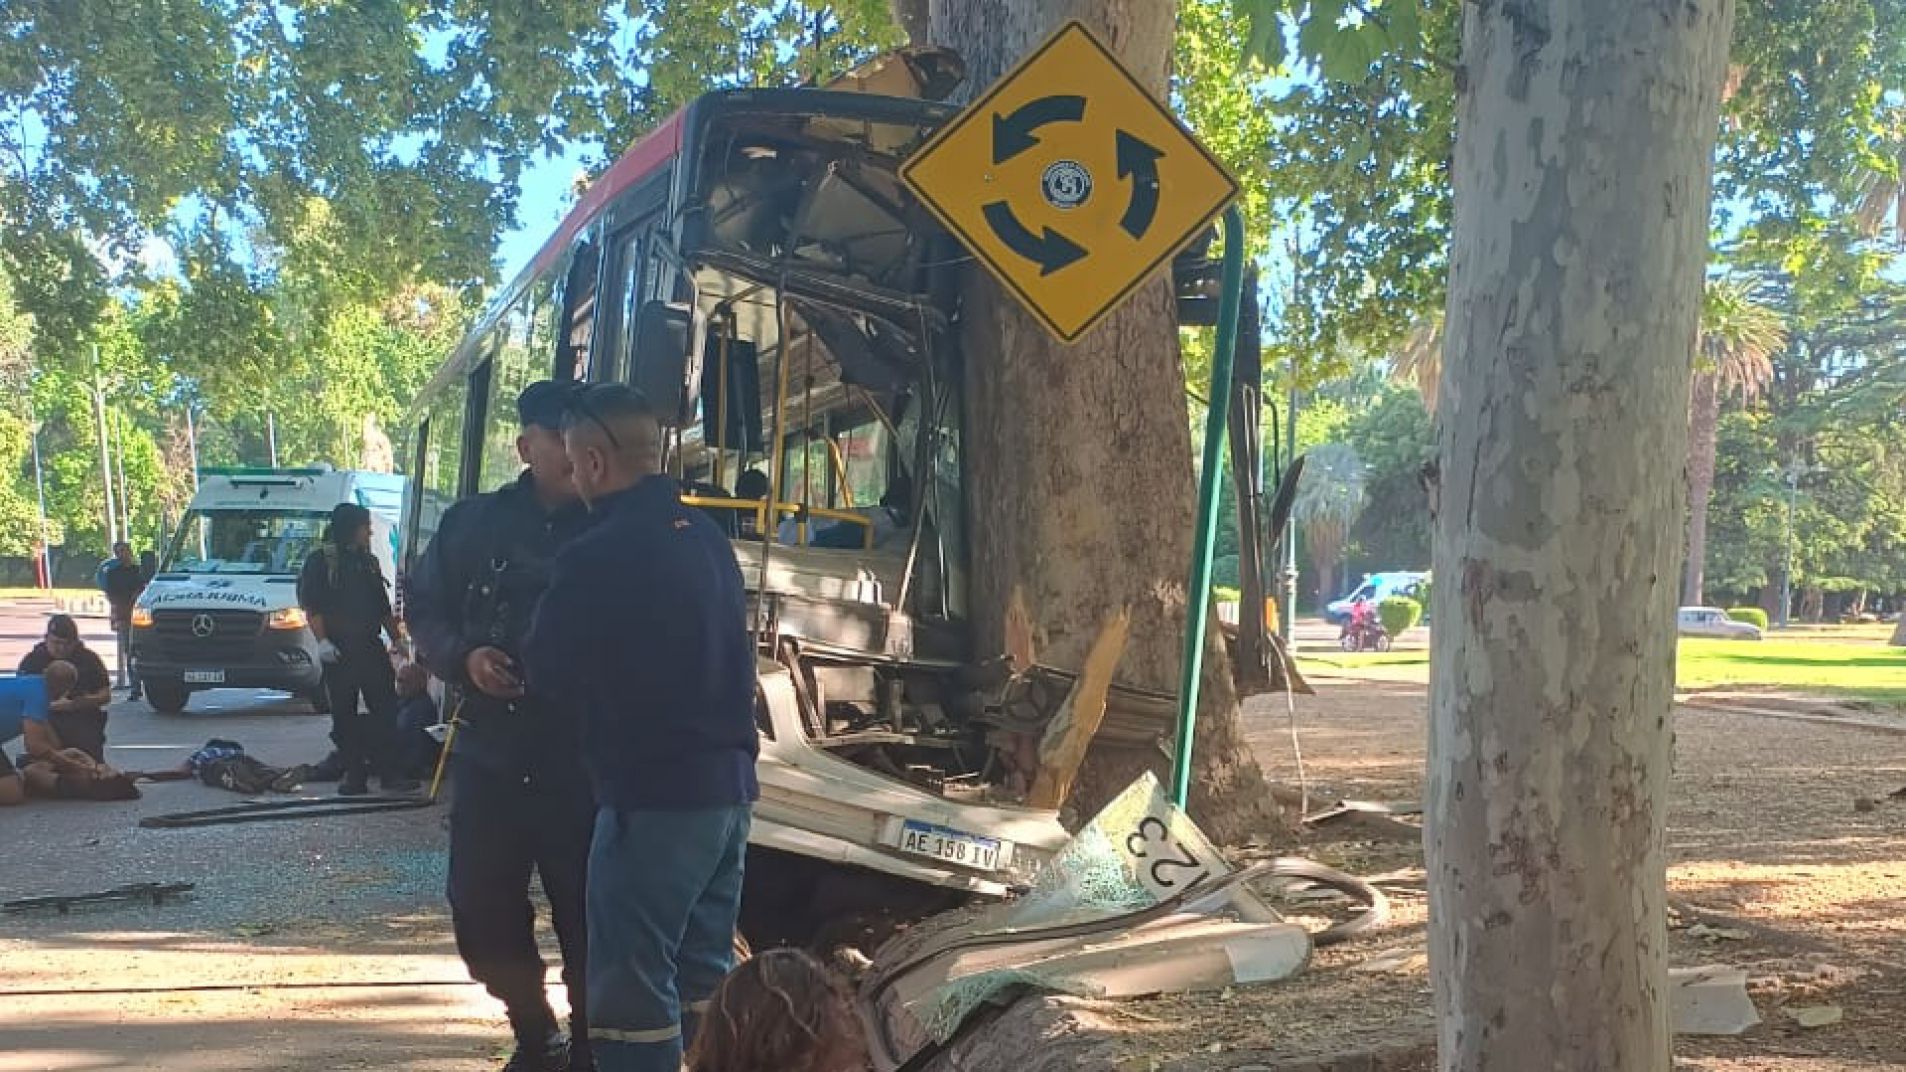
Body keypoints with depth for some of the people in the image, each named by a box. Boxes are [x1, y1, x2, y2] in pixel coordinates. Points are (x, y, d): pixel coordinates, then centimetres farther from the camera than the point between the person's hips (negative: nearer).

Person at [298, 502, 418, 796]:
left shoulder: (369, 562, 19)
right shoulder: (321, 560, 0)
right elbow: (312, 606, -7)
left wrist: (397, 637, 15)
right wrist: (322, 640, -17)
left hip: (371, 647, 5)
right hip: (339, 650, -5)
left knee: (386, 709, -3)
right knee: (344, 714, 0)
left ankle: (391, 772, -1)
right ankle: (354, 775, 5)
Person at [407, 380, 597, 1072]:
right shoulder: (472, 524, 6)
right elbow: (424, 612, 12)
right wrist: (463, 657, -7)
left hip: (584, 765, -3)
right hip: (490, 757, 3)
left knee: (587, 923, 3)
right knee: (482, 918, 10)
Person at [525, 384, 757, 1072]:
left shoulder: (595, 556, -17)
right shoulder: (709, 538, 8)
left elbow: (548, 672, -3)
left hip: (652, 796, -8)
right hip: (728, 786, 9)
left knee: (634, 993, -2)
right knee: (704, 981, 18)